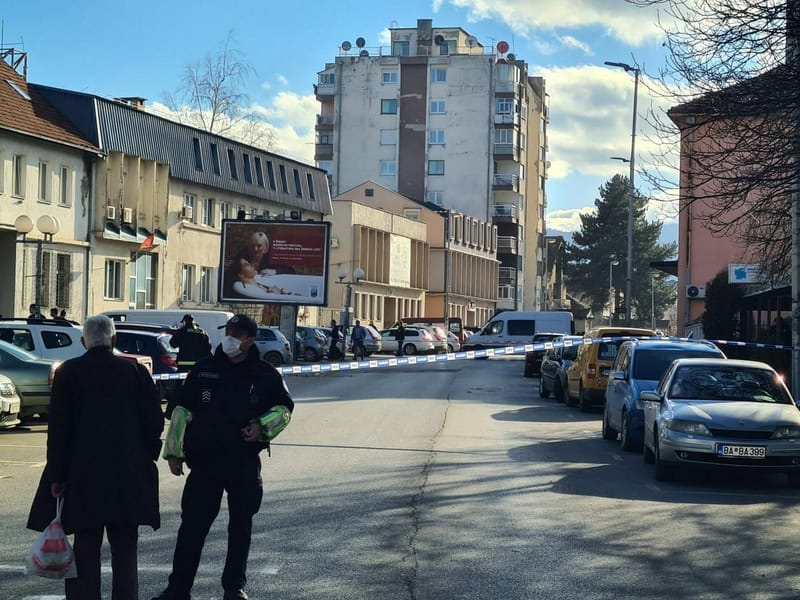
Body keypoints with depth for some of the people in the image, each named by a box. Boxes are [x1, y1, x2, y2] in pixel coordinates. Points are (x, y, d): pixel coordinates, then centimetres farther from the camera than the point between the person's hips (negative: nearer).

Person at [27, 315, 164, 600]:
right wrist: (146, 458, 12)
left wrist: (57, 475, 0)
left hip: (84, 475, -1)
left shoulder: (69, 372, -2)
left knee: (86, 548, 4)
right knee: (124, 549, 10)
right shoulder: (136, 371, 1)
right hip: (129, 476, 1)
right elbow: (154, 421, 1)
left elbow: (58, 427, -3)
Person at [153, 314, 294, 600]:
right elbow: (182, 410, 7)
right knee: (192, 523, -2)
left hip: (245, 462, 1)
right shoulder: (203, 370, 3)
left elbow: (284, 407, 13)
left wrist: (263, 426, -6)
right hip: (204, 460, 0)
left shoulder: (265, 375, 2)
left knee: (241, 524, 10)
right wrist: (174, 451, 4)